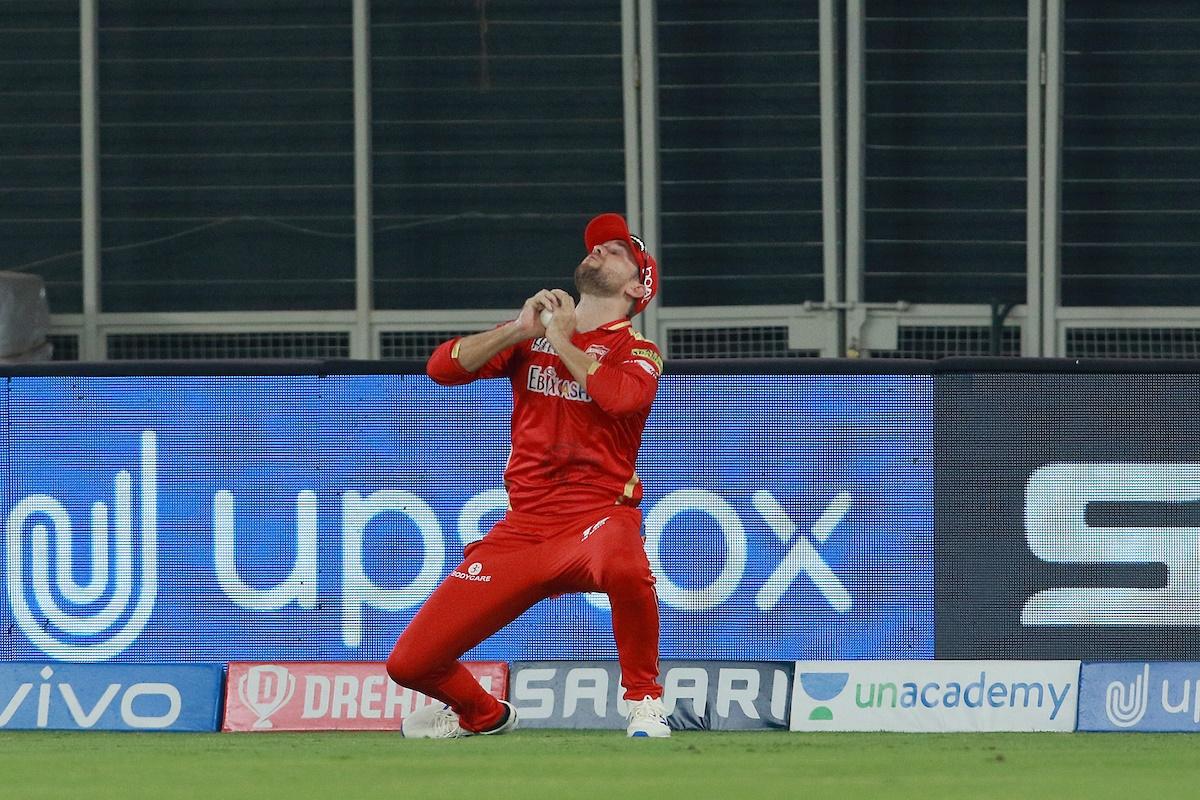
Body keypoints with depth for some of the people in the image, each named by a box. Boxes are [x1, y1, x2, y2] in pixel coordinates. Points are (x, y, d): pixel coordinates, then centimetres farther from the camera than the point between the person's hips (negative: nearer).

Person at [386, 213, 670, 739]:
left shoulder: (638, 352, 3)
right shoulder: (529, 339, 16)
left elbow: (623, 396, -22)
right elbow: (442, 367, 2)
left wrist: (565, 341, -8)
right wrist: (519, 330, -7)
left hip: (598, 516, -4)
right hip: (522, 531, 4)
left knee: (623, 566, -44)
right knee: (410, 662, -5)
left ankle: (644, 700, -19)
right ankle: (482, 715, 29)